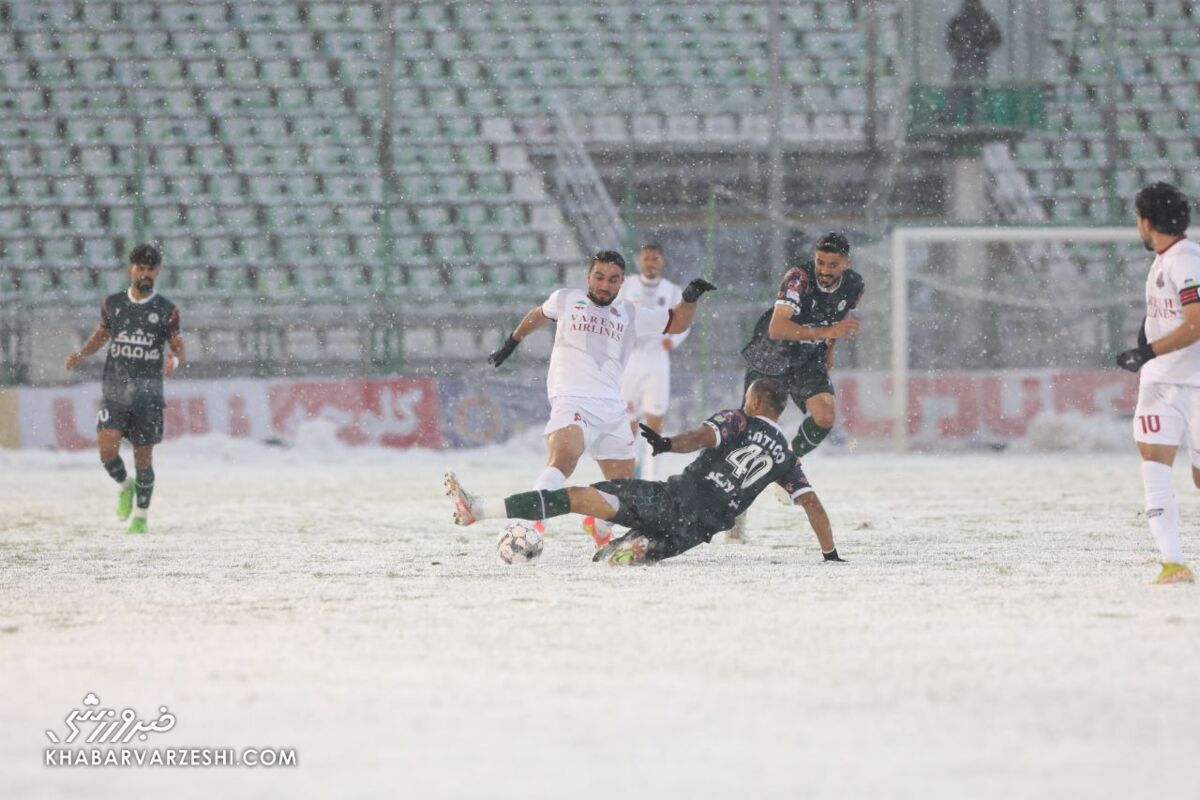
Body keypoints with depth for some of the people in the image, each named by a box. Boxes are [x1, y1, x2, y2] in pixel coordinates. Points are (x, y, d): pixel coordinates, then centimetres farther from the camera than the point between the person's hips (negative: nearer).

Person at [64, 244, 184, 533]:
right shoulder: (112, 304, 6)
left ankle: (141, 517, 16)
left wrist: (174, 360, -18)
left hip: (148, 394, -1)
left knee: (143, 457, 1)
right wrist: (82, 353, 4)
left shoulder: (166, 311, 0)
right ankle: (124, 485, 16)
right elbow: (102, 333, 21)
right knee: (107, 449, -15)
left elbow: (178, 345, 5)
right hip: (115, 392, 1)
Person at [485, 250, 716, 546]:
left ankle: (600, 529, 43)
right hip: (572, 400, -5)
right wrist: (512, 342, 40)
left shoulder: (631, 315, 17)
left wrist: (689, 298, 5)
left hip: (612, 409, 5)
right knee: (563, 459, -33)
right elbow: (539, 315, 33)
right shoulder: (566, 300, 12)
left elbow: (677, 323, 23)